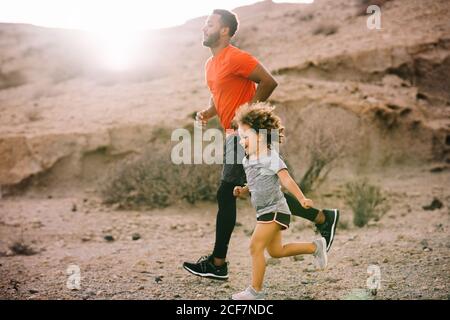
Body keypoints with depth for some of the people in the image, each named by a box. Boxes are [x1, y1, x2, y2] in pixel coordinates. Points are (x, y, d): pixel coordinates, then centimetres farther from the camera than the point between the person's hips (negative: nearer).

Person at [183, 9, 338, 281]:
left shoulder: (235, 58, -13)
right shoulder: (211, 64, 16)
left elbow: (269, 82, -18)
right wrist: (208, 113, 6)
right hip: (235, 135, 10)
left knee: (226, 196, -6)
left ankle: (217, 263, 3)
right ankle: (323, 218, 19)